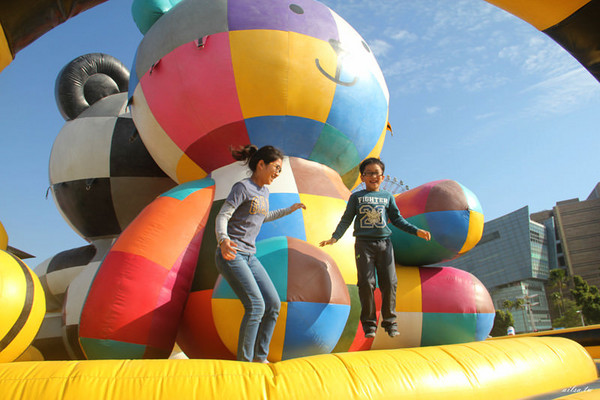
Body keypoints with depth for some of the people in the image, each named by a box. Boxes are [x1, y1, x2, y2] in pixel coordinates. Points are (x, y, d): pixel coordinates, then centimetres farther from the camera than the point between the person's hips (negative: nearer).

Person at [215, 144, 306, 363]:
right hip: (230, 255, -9)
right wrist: (223, 240, -36)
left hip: (250, 256, 9)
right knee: (256, 306, -16)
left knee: (273, 304, 5)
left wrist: (290, 209, 39)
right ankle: (244, 361, -2)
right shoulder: (242, 187, -9)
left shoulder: (264, 191, 15)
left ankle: (260, 358, 17)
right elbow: (222, 216, -16)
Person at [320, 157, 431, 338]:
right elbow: (346, 220, 7)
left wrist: (416, 231, 10)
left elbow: (397, 219, 18)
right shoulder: (356, 197, 9)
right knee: (366, 283, -4)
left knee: (389, 283, -1)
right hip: (363, 243, -2)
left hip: (384, 243, 2)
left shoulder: (388, 196, 14)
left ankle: (390, 322, 13)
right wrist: (334, 237, -6)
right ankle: (369, 324, 6)